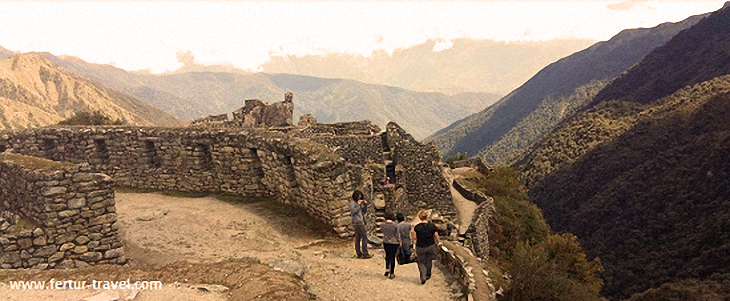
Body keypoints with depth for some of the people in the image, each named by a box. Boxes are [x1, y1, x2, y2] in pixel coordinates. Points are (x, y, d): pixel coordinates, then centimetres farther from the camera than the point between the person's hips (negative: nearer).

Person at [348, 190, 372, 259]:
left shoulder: (359, 202, 19)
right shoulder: (352, 202, -5)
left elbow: (364, 212, 16)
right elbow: (352, 211, -18)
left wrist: (365, 205, 2)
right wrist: (358, 205, -17)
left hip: (360, 222, 8)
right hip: (357, 222, -8)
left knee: (357, 238, 7)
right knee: (364, 237, -10)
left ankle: (359, 254, 8)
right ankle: (365, 254, -11)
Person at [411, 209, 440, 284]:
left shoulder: (416, 227, -12)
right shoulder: (432, 226, -7)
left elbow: (415, 238, -11)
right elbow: (436, 237, -2)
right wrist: (437, 242, 17)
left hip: (420, 247, -2)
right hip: (431, 246, 2)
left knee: (421, 262, 10)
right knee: (429, 261, 21)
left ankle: (423, 277, -7)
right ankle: (428, 275, 37)